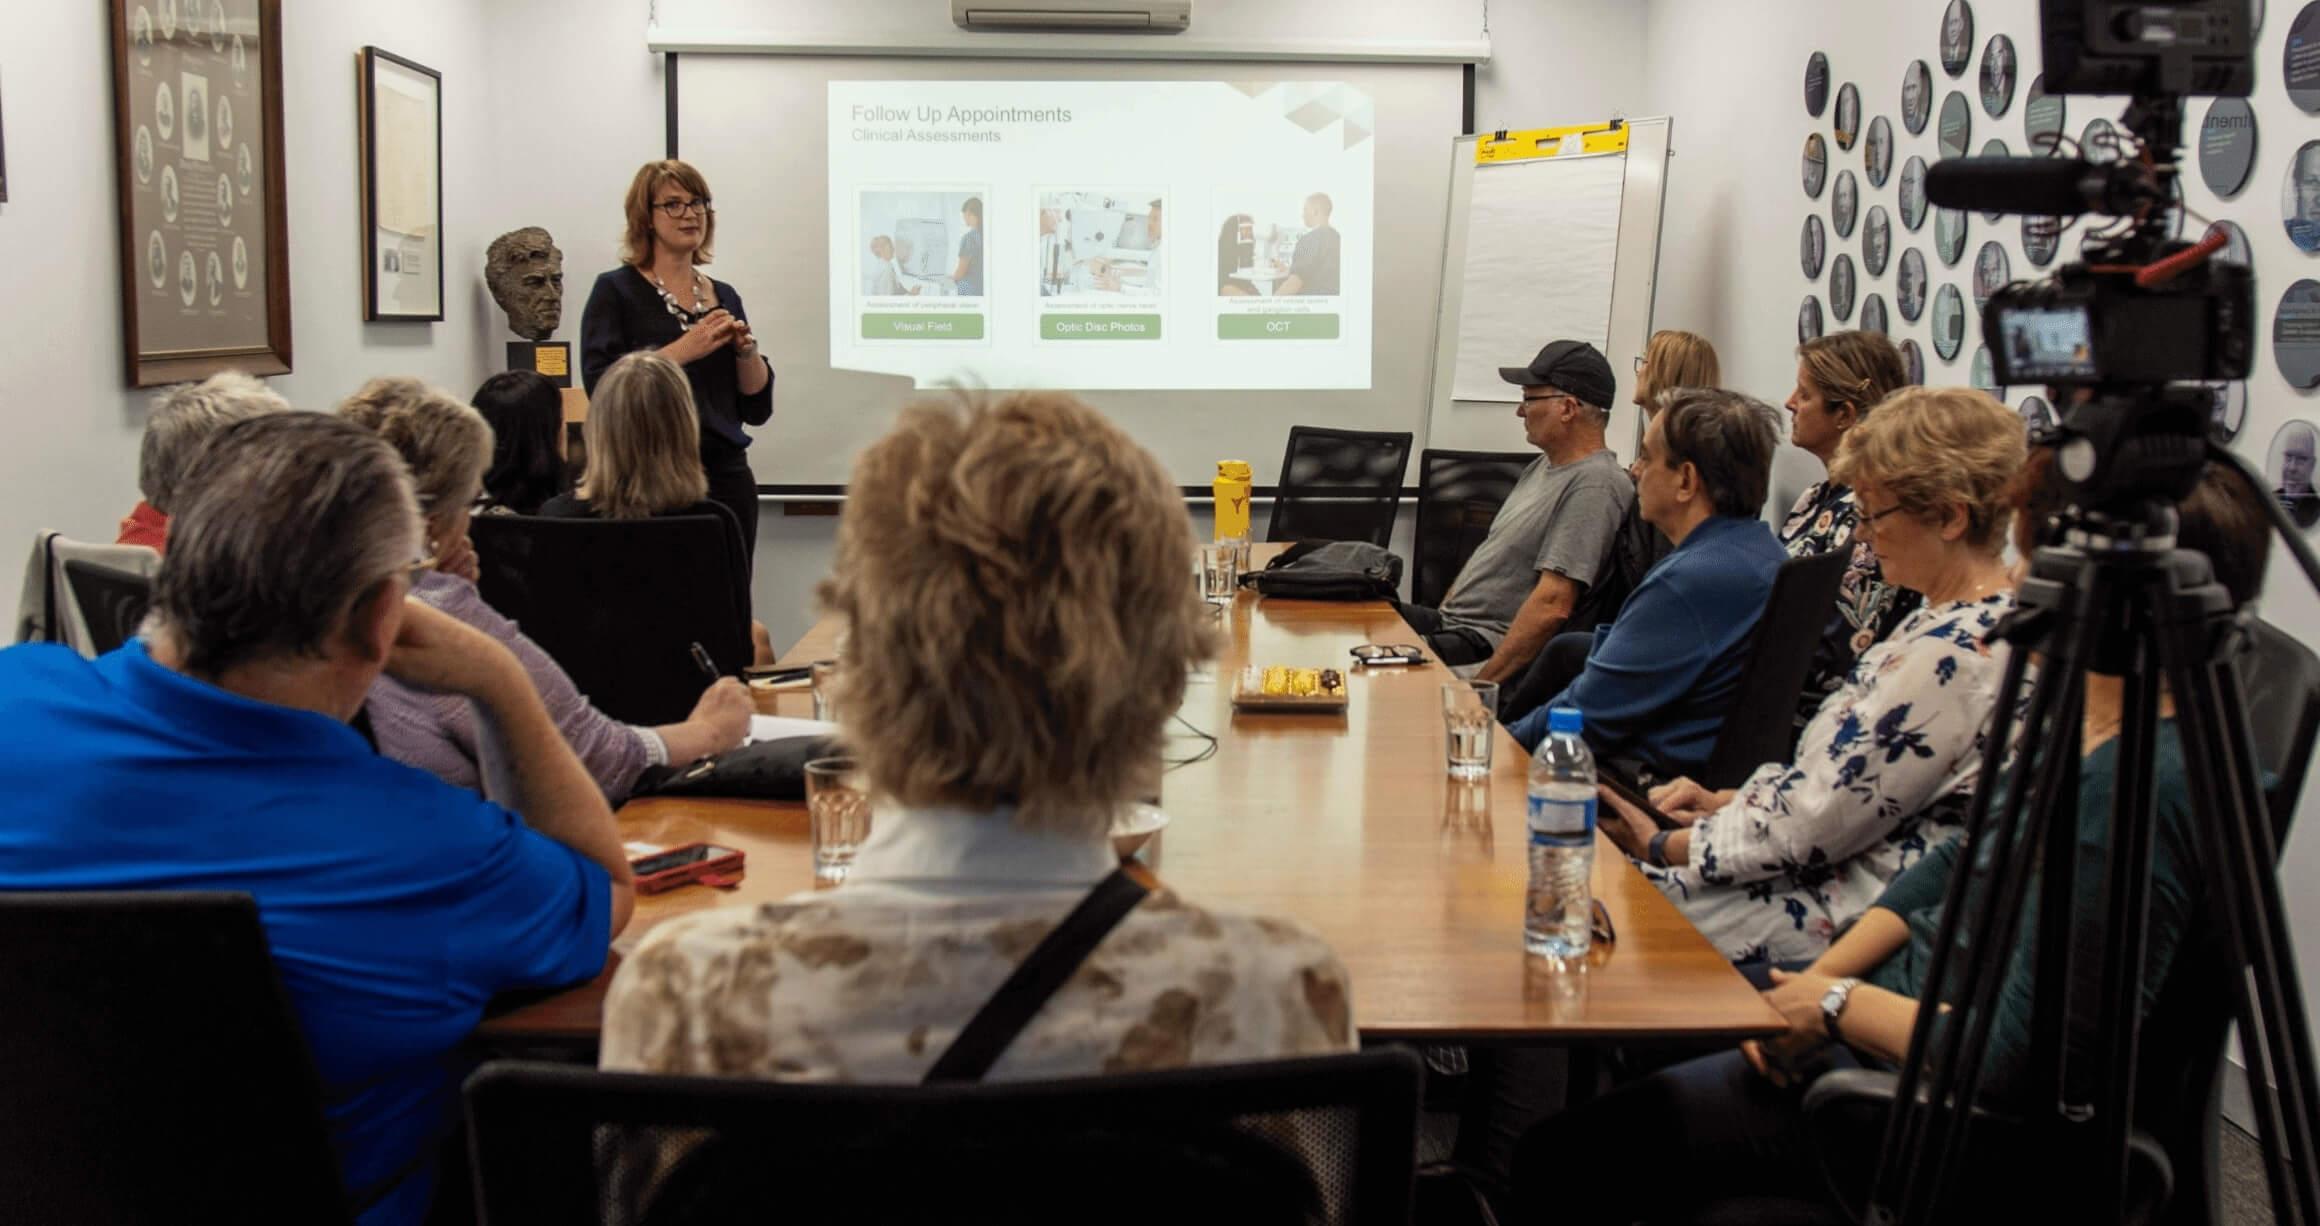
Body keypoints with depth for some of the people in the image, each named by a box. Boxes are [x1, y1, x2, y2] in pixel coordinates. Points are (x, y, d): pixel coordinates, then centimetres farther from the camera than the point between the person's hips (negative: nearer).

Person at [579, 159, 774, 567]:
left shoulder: (724, 297, 14)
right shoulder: (617, 290, 0)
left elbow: (758, 408, 12)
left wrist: (746, 347, -4)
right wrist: (682, 351, -18)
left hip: (727, 477, 4)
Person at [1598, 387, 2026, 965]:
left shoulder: (1955, 656, -24)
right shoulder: (1958, 619, 9)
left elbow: (1813, 825, -22)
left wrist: (1663, 845, -9)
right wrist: (1728, 800, 7)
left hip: (1855, 920, -10)